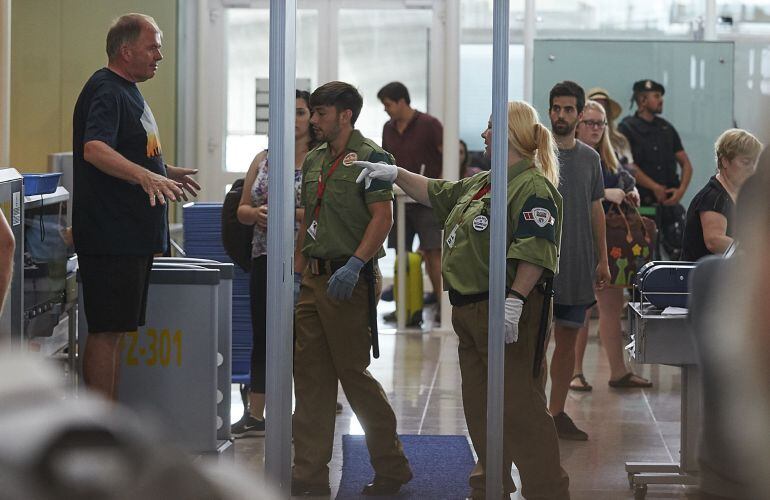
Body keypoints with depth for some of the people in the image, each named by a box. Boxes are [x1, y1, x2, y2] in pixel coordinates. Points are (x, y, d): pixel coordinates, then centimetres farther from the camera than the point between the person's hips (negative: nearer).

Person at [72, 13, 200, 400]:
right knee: (106, 330, -8)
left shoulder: (126, 92, 19)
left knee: (113, 330, 13)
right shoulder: (105, 90, -14)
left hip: (132, 235, 10)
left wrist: (166, 173, 35)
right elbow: (94, 150, -32)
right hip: (110, 236, -10)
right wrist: (145, 176, -44)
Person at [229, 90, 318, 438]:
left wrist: (290, 213, -20)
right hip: (265, 260, 5)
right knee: (262, 335, 8)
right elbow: (241, 210, 15)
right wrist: (257, 213, -7)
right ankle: (255, 416, 14)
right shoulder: (263, 159, 13)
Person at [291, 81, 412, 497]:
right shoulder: (314, 160, 15)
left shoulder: (369, 157, -9)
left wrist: (354, 265, -25)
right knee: (311, 378, 7)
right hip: (313, 280, 8)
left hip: (348, 280, -8)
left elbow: (382, 217, -16)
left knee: (354, 373, -2)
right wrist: (296, 275, 14)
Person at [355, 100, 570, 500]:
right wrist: (395, 174, 26)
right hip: (470, 312, 11)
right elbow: (437, 195, 33)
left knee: (519, 407, -11)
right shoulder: (483, 184, 18)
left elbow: (535, 253, -23)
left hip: (506, 316, -11)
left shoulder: (533, 188, -14)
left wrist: (514, 302, -29)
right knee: (480, 406, 15)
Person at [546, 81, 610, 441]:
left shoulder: (590, 158, 10)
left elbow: (596, 210, 15)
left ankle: (557, 412, 16)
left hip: (578, 267, 5)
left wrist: (602, 259, 13)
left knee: (568, 339, 8)